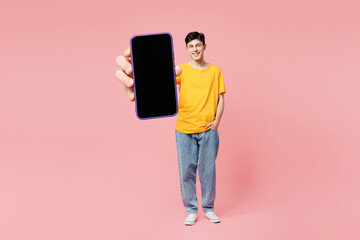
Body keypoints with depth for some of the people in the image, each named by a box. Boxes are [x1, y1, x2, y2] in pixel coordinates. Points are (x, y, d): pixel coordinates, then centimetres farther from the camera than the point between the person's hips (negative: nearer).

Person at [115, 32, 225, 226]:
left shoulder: (215, 71, 7)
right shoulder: (182, 70, 0)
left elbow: (221, 98, 10)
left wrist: (217, 121, -2)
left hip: (208, 130, 1)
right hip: (184, 129, -1)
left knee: (208, 169, 5)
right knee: (186, 170, 3)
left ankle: (208, 209, 22)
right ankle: (191, 210, 18)